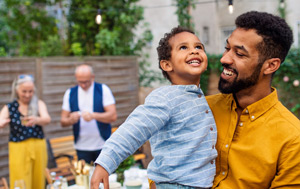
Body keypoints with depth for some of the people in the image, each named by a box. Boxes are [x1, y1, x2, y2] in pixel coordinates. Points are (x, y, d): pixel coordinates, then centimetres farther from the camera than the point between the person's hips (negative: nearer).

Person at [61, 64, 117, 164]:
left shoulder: (103, 90, -1)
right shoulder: (70, 93, 6)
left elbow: (113, 116, -9)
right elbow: (63, 121, 5)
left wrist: (93, 115, -25)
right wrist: (71, 120, -18)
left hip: (103, 145, -2)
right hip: (81, 147, 2)